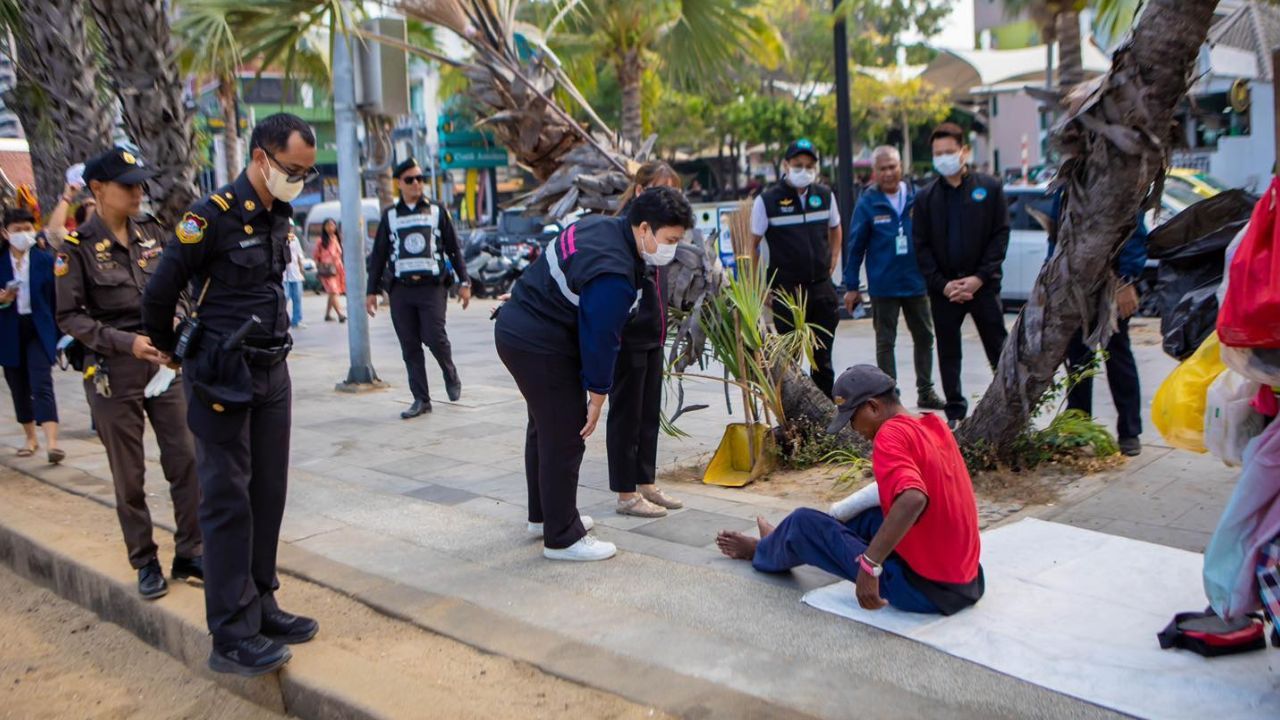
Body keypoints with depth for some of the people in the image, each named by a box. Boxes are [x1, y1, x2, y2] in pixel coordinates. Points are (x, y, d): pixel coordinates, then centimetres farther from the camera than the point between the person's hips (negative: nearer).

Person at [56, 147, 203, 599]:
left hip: (164, 364, 4)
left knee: (186, 460, 3)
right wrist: (126, 342, -18)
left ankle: (189, 554, 17)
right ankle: (145, 562, 20)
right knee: (129, 476, 6)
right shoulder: (77, 247, -7)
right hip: (114, 374, -4)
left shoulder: (152, 232, 5)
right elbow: (69, 317, -7)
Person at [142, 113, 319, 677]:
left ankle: (261, 607, 24)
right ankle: (232, 637, 6)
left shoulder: (279, 217, 9)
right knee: (227, 503, -2)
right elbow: (160, 292, -10)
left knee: (267, 496, 12)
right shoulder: (213, 215, -15)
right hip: (223, 380, -7)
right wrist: (169, 350, 5)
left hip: (272, 374, 7)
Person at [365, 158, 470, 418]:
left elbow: (454, 248, 8)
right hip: (401, 289, 2)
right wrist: (372, 291, 9)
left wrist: (464, 282, 2)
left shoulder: (437, 211, 8)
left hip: (432, 286, -2)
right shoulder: (390, 215, 11)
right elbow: (378, 255, 13)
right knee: (409, 346, 2)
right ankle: (421, 399, 9)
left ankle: (451, 376, 16)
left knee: (434, 336, -14)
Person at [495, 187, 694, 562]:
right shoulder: (613, 275, -27)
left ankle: (543, 515, 39)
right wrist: (597, 396, -10)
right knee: (565, 438, -3)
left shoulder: (601, 225, 3)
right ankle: (562, 538, 8)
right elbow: (600, 338, -21)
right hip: (541, 347, -11)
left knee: (544, 427, 23)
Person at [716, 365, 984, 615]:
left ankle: (764, 552, 33)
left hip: (923, 589, -8)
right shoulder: (935, 426, 7)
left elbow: (913, 500, -36)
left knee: (804, 522, 2)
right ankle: (784, 541, 46)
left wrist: (869, 565, -34)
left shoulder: (892, 434, -19)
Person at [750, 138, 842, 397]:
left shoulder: (824, 195, 5)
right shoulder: (767, 201, -7)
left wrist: (832, 264, 12)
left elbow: (835, 230, 22)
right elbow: (751, 244, -2)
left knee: (822, 355, 11)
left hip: (821, 288, 4)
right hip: (786, 290, -4)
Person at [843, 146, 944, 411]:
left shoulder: (917, 197, 1)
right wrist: (851, 286, -3)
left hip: (916, 282, 3)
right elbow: (856, 245, -2)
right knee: (885, 342, 7)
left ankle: (925, 392, 24)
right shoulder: (868, 203, -5)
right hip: (883, 287, -2)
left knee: (924, 337, 11)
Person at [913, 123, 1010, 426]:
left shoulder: (989, 188, 1)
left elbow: (1000, 235, -1)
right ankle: (955, 414, 18)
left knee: (1000, 351, 2)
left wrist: (979, 278, -10)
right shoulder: (926, 197, 5)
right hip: (943, 288, 2)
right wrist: (943, 284, -7)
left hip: (983, 285, -2)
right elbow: (921, 246, 3)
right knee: (948, 353, 8)